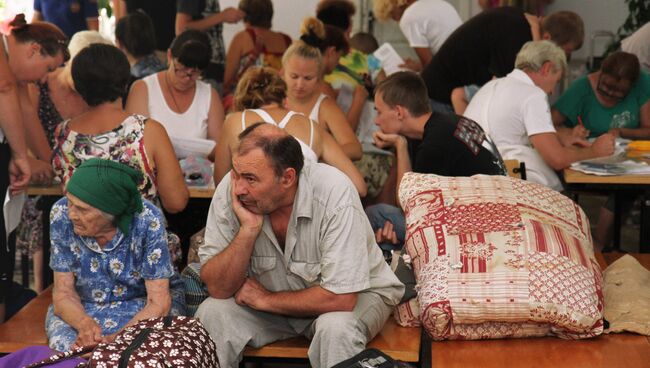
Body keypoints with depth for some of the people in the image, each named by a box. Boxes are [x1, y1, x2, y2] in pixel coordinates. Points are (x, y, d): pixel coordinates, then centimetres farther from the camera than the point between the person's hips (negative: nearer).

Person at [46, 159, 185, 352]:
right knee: (63, 344, -30)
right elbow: (63, 293, -11)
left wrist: (114, 340, -37)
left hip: (144, 305, -1)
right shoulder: (61, 214, -17)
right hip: (83, 308, 1)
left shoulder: (147, 219, -25)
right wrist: (85, 323, -34)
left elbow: (158, 302, -22)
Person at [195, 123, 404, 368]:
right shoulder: (229, 190, -18)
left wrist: (264, 299, -18)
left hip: (355, 296, -4)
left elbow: (340, 299, -30)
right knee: (210, 313, -20)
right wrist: (248, 230, -31)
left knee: (336, 328, -35)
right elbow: (218, 288, -16)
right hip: (272, 299, 4)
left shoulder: (334, 192, -30)